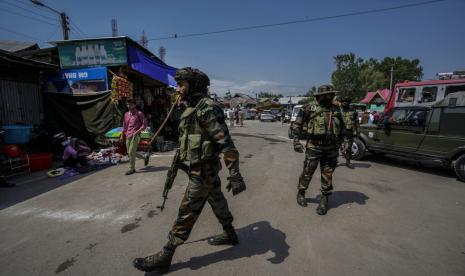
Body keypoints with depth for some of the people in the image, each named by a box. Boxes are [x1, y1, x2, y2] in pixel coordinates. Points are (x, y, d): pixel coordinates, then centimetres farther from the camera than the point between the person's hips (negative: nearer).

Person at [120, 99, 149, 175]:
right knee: (129, 153, 11)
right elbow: (124, 126, 21)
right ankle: (145, 157, 30)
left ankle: (132, 168, 5)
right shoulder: (126, 114, 14)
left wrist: (137, 131, -17)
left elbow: (144, 124, -6)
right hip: (128, 136, 7)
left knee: (131, 152, -9)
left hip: (135, 136, -7)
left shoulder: (139, 113, -3)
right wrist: (122, 136, 16)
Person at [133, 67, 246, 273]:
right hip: (207, 168, 10)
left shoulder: (206, 108, -20)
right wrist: (179, 162, 24)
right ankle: (230, 235, 42)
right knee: (217, 202, 22)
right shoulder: (194, 108, 11)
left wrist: (235, 174, -27)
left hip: (203, 170, -10)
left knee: (186, 213, 2)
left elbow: (226, 142, -26)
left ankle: (165, 257, 18)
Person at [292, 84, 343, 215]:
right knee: (307, 173, 7)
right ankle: (301, 193, 28)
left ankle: (325, 199, 22)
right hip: (313, 147, -3)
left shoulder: (336, 109, 8)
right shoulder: (310, 108, -5)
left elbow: (341, 127, 20)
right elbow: (297, 124, -4)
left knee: (327, 175, 8)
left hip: (331, 148, 4)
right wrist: (296, 141, -13)